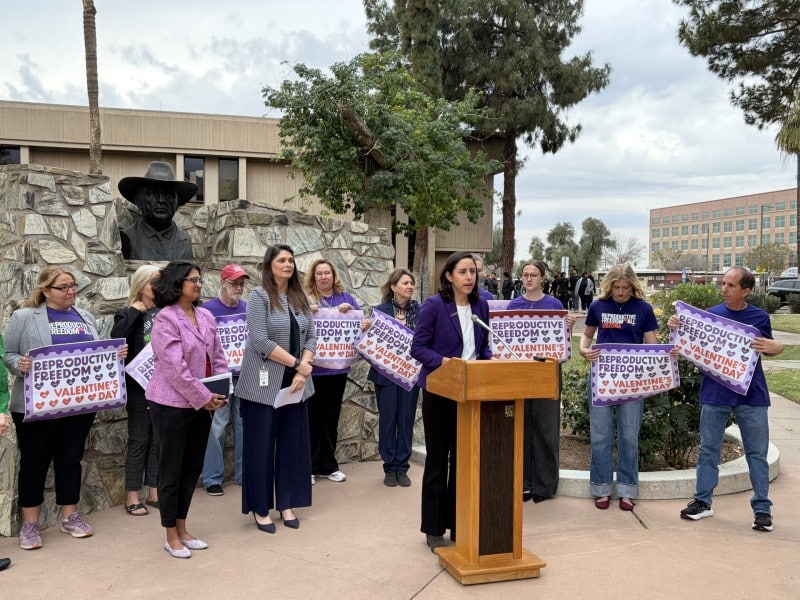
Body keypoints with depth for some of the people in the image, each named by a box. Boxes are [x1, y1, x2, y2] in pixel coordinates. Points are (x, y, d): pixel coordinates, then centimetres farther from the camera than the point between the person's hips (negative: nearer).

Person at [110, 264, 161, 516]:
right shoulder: (129, 314, -2)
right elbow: (116, 336, -23)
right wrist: (135, 311, -18)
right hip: (139, 386, -4)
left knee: (159, 439, 11)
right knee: (139, 439, 3)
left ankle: (153, 492, 22)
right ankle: (132, 496, 14)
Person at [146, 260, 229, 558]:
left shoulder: (206, 316, 7)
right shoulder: (166, 318, -15)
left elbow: (218, 356, 9)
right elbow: (176, 367, -20)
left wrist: (220, 393, -3)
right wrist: (204, 397, -18)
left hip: (201, 404, 7)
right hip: (172, 404, -7)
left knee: (192, 467, 14)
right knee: (171, 470, 5)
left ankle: (182, 528, 29)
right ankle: (171, 536, 18)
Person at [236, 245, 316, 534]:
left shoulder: (300, 298, 10)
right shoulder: (259, 296, -8)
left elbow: (311, 337, 7)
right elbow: (260, 341, -17)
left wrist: (302, 372, -8)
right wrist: (297, 363, -16)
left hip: (294, 382, 5)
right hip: (264, 383, -5)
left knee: (293, 443, 9)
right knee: (261, 446, 4)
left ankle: (287, 504, 23)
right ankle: (260, 507, 18)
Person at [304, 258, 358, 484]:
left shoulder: (345, 297, 8)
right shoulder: (305, 298, -3)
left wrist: (350, 309, -13)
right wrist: (306, 312, -27)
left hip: (338, 367, 4)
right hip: (312, 369, -4)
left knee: (331, 418, 13)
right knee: (311, 419, 2)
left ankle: (328, 465, 24)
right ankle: (308, 467, 14)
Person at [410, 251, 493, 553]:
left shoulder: (481, 306, 4)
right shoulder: (434, 305, -12)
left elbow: (484, 347, 12)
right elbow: (418, 348, -12)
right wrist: (444, 361, -27)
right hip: (440, 391, -5)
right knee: (438, 459, 6)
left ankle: (458, 523, 26)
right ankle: (433, 529, 18)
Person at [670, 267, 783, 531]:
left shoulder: (760, 317, 0)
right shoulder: (710, 314, -1)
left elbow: (770, 348, 13)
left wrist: (774, 347, -11)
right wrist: (677, 327, -13)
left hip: (751, 395, 0)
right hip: (715, 393, 1)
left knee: (757, 453, 7)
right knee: (708, 450, 9)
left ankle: (762, 507, 18)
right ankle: (703, 501, 20)